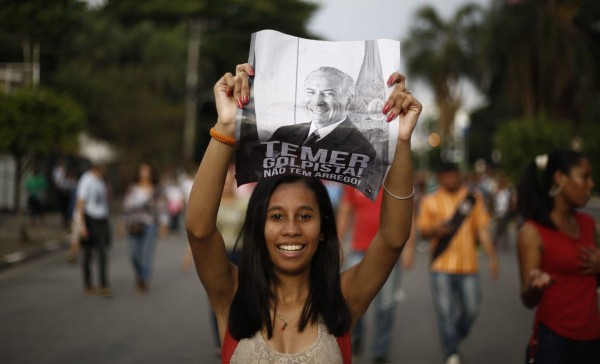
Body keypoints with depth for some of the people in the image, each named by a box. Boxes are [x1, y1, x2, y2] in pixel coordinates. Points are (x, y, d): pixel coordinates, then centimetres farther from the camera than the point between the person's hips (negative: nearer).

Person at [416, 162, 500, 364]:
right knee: (446, 313, -3)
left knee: (471, 309, 4)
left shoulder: (473, 198, 5)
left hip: (468, 265, 1)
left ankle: (456, 337, 32)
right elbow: (423, 232, 5)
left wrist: (492, 258, -2)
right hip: (442, 266, -1)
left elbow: (483, 230, 5)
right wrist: (435, 230, -18)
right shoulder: (430, 201, 4)